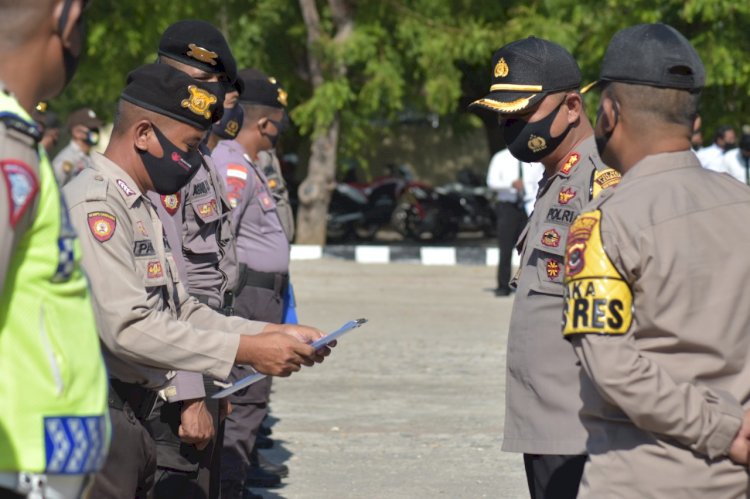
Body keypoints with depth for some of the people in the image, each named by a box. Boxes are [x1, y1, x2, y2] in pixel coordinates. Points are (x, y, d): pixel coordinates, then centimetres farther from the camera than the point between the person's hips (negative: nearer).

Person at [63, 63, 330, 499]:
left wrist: (275, 333, 5)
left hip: (131, 422, 10)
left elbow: (184, 311, 17)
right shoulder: (93, 205, -16)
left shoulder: (145, 209, 16)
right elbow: (128, 327, -23)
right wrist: (246, 349, -21)